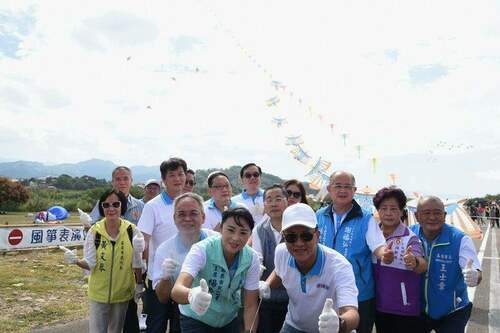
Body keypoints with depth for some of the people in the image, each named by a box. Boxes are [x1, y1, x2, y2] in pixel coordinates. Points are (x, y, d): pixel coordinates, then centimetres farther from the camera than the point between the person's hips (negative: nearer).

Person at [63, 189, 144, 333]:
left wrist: (139, 284, 2)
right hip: (98, 293, -1)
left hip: (122, 293, 1)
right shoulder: (94, 231, -12)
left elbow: (137, 263, -2)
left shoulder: (132, 230, -12)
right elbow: (90, 263, -9)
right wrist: (76, 261, -27)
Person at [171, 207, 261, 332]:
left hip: (229, 319, 3)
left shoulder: (252, 258, -18)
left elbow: (250, 306, -11)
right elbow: (177, 290, -42)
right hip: (196, 319, -3)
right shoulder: (202, 250, -28)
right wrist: (192, 295, -63)